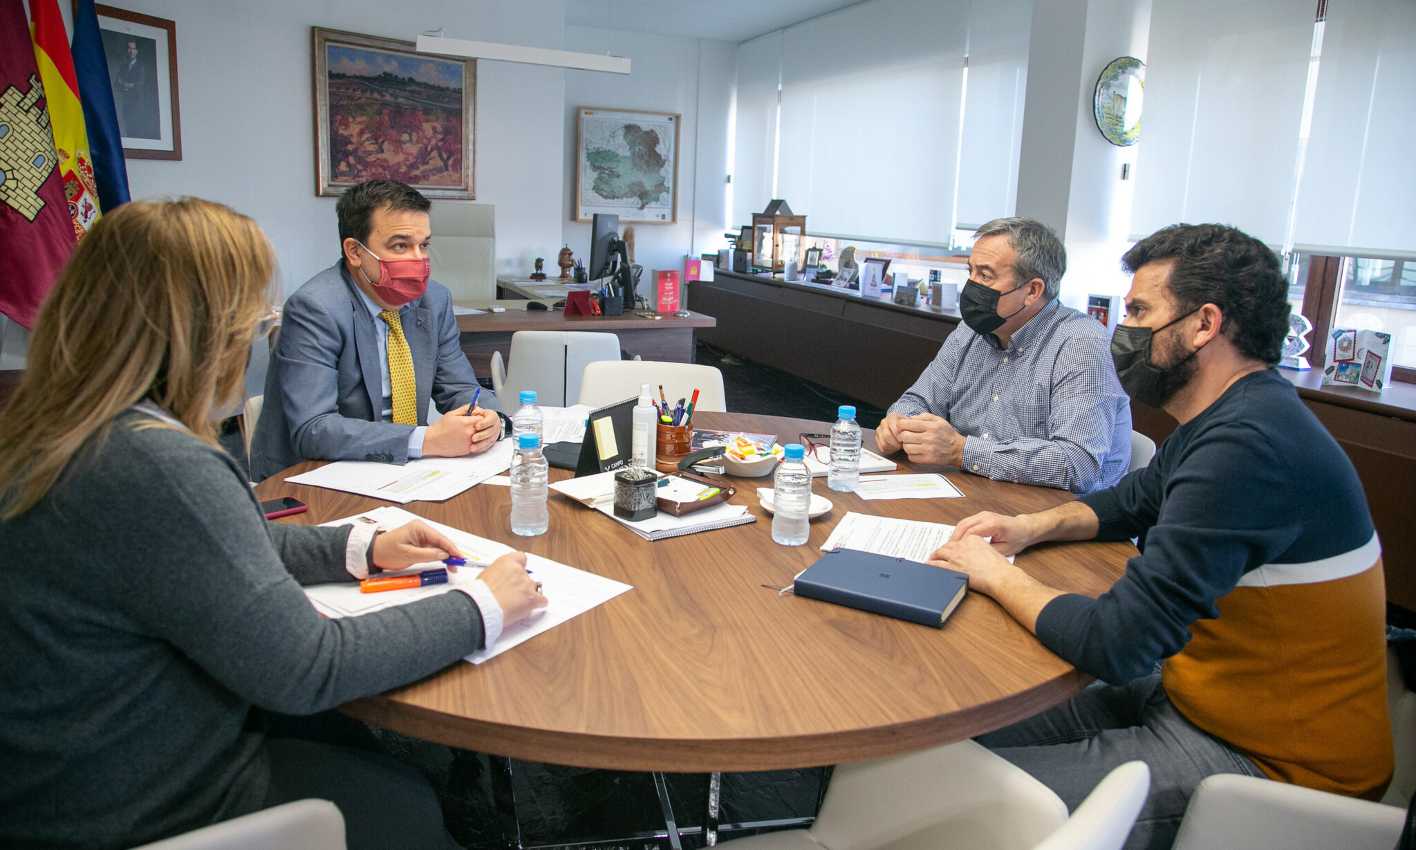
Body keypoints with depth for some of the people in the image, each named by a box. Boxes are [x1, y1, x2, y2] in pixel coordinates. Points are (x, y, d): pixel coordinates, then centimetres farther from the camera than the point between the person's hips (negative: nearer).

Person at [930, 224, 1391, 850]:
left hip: (1264, 761, -9)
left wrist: (997, 575, -14)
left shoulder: (1247, 446, -30)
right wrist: (1033, 527, 4)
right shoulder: (1228, 419, 6)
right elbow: (1131, 502, 23)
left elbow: (1115, 646, -31)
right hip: (1196, 699, 9)